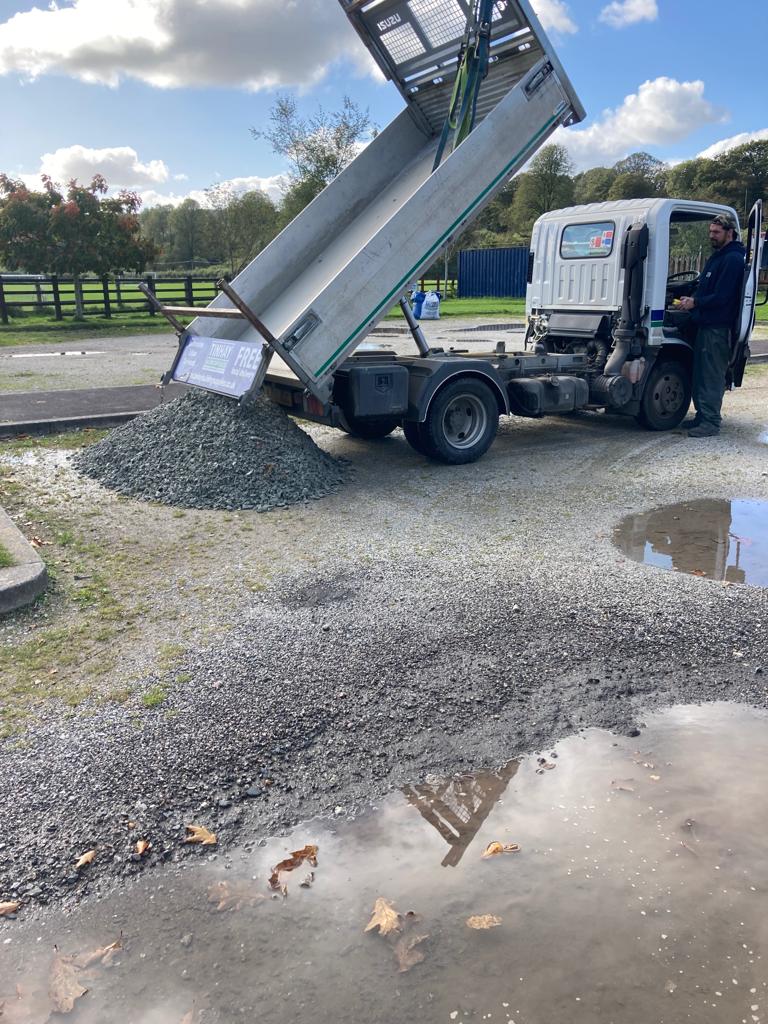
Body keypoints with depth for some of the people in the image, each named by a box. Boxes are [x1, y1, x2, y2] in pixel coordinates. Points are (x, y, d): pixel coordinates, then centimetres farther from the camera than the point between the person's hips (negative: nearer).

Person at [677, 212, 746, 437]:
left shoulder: (733, 259, -12)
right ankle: (702, 416, 22)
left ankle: (711, 423, -6)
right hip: (705, 325, 10)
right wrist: (692, 299, 7)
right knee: (700, 374, 13)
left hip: (718, 327, -10)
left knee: (712, 376, -9)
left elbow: (721, 296, -19)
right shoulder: (717, 256, 19)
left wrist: (696, 303, -11)